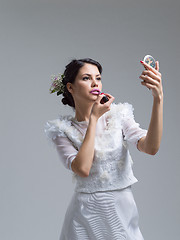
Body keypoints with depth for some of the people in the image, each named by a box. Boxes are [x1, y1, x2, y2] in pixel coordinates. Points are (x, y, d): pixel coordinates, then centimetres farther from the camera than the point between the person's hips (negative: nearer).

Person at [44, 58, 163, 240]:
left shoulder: (117, 115, -1)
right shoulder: (63, 129, -4)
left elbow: (151, 147, -17)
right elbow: (82, 169, -19)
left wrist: (158, 98, -28)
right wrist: (94, 118, -15)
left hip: (123, 211, 2)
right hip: (86, 213, -2)